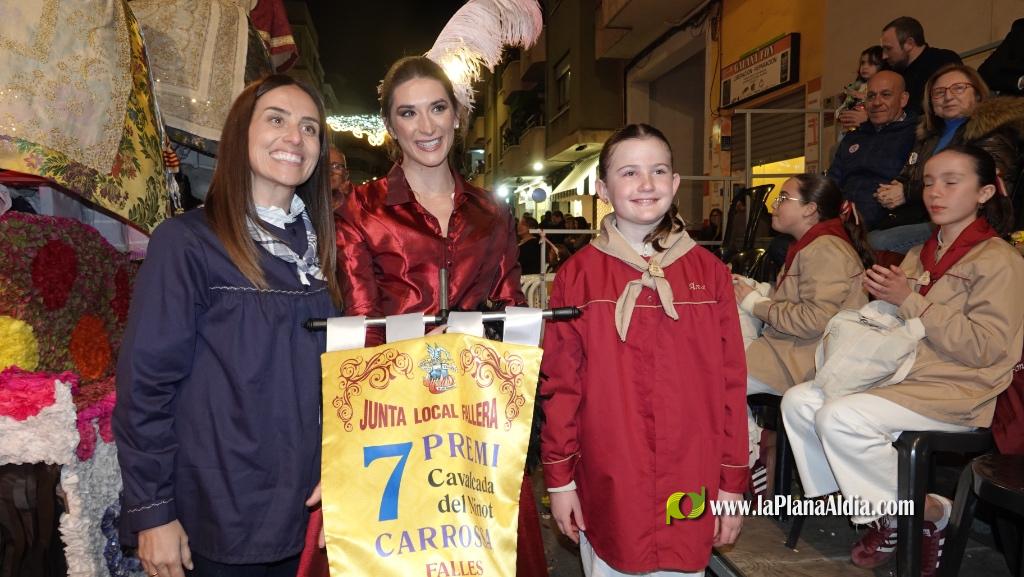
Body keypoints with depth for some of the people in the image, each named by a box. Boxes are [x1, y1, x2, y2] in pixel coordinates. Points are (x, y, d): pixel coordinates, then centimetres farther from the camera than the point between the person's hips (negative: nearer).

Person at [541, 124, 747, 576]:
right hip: (607, 489, -1)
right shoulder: (578, 275, -3)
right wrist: (559, 478, 0)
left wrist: (733, 481, 2)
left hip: (690, 485, 1)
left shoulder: (709, 272, 0)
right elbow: (560, 384, -1)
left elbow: (730, 383, 2)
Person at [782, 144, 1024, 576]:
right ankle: (880, 513, -2)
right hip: (901, 374, 8)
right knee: (798, 401, -9)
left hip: (955, 392, -8)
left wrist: (909, 301, -19)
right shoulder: (919, 255, 16)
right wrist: (883, 297, 2)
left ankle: (929, 512, -7)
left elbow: (984, 349, -17)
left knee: (840, 418, -29)